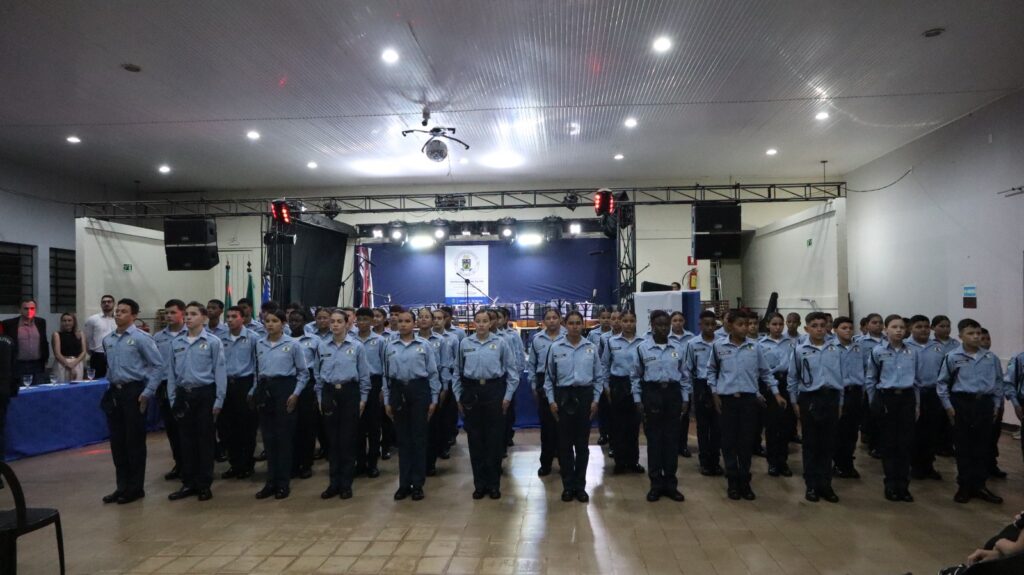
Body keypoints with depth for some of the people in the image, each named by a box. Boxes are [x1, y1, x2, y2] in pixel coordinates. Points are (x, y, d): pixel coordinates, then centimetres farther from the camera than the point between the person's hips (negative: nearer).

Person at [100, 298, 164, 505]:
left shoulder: (141, 338, -10)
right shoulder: (107, 340, 10)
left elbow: (158, 365, -11)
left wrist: (147, 392, -13)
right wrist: (110, 386, 13)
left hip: (134, 391, -6)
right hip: (114, 392, 6)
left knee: (134, 441, 1)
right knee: (117, 441, 10)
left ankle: (135, 488, 12)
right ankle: (122, 486, 22)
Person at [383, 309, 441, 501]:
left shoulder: (424, 345, -1)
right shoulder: (390, 346, 6)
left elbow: (433, 373, 1)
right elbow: (386, 375, 9)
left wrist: (434, 399, -2)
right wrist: (387, 401, 7)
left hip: (419, 390, -2)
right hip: (398, 391, 2)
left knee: (419, 437, 3)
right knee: (402, 438, 9)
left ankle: (417, 484, 14)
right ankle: (404, 483, 18)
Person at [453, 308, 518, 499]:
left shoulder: (500, 343, -2)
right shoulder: (464, 343, 3)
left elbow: (511, 370, 2)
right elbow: (457, 371, 10)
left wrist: (508, 396, -1)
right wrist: (458, 396, 7)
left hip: (494, 390, -1)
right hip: (471, 391, 2)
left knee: (494, 438, 4)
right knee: (475, 438, 7)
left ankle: (493, 484, 18)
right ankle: (479, 484, 19)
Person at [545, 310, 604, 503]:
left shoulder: (591, 348, 2)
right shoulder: (555, 348, 0)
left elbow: (599, 376, 7)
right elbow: (549, 377, 4)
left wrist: (595, 400, 1)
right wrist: (551, 400, -2)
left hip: (584, 396, 1)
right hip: (563, 396, -1)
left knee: (582, 443, 6)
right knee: (565, 443, 5)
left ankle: (580, 485, 18)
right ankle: (568, 485, 17)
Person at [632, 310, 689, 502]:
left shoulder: (678, 348, 5)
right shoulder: (642, 348, -2)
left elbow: (684, 375, 11)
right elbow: (635, 376, 2)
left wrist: (685, 398, 6)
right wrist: (637, 399, -2)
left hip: (673, 394, 2)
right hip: (652, 394, -2)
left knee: (672, 439, 6)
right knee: (654, 439, 4)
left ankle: (670, 483, 18)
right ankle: (656, 484, 15)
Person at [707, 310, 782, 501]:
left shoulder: (755, 347, 1)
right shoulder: (718, 346, 0)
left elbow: (765, 372, 9)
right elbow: (711, 371, 11)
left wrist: (776, 393, 4)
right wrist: (714, 393, 4)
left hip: (749, 398, 1)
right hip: (727, 398, -1)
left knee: (747, 440, 5)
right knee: (729, 440, 5)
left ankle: (745, 481, 18)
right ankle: (733, 481, 17)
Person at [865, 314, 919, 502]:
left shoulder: (912, 353, 5)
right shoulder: (878, 351, -3)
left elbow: (916, 380, 12)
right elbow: (869, 379, 3)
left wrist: (917, 404, 10)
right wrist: (874, 402, 1)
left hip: (907, 398, 3)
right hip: (886, 398, -3)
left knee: (906, 443, 4)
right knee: (889, 443, 4)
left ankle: (903, 485, 16)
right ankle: (891, 485, 15)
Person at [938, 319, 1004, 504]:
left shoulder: (991, 358, 3)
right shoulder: (952, 357, -5)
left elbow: (998, 382, 12)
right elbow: (942, 383, 1)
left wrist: (996, 405, 9)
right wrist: (948, 406, -2)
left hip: (985, 403, 2)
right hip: (962, 403, -2)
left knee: (982, 446, 8)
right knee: (963, 447, 5)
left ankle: (979, 485, 20)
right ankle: (964, 486, 16)